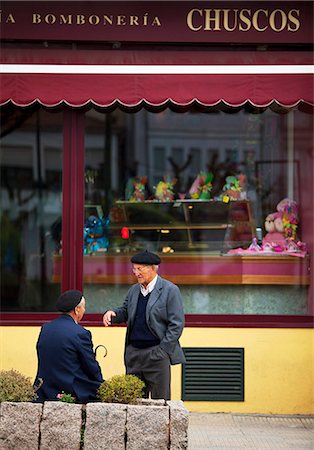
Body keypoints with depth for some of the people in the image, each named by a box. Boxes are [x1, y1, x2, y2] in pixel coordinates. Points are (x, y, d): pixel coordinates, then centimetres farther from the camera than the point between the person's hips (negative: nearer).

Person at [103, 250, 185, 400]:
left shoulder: (170, 290, -6)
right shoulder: (134, 290, 13)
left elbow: (177, 324, -8)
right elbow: (125, 313, 23)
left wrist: (162, 351, -13)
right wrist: (112, 314, -1)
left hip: (156, 353, -6)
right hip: (133, 352, 6)